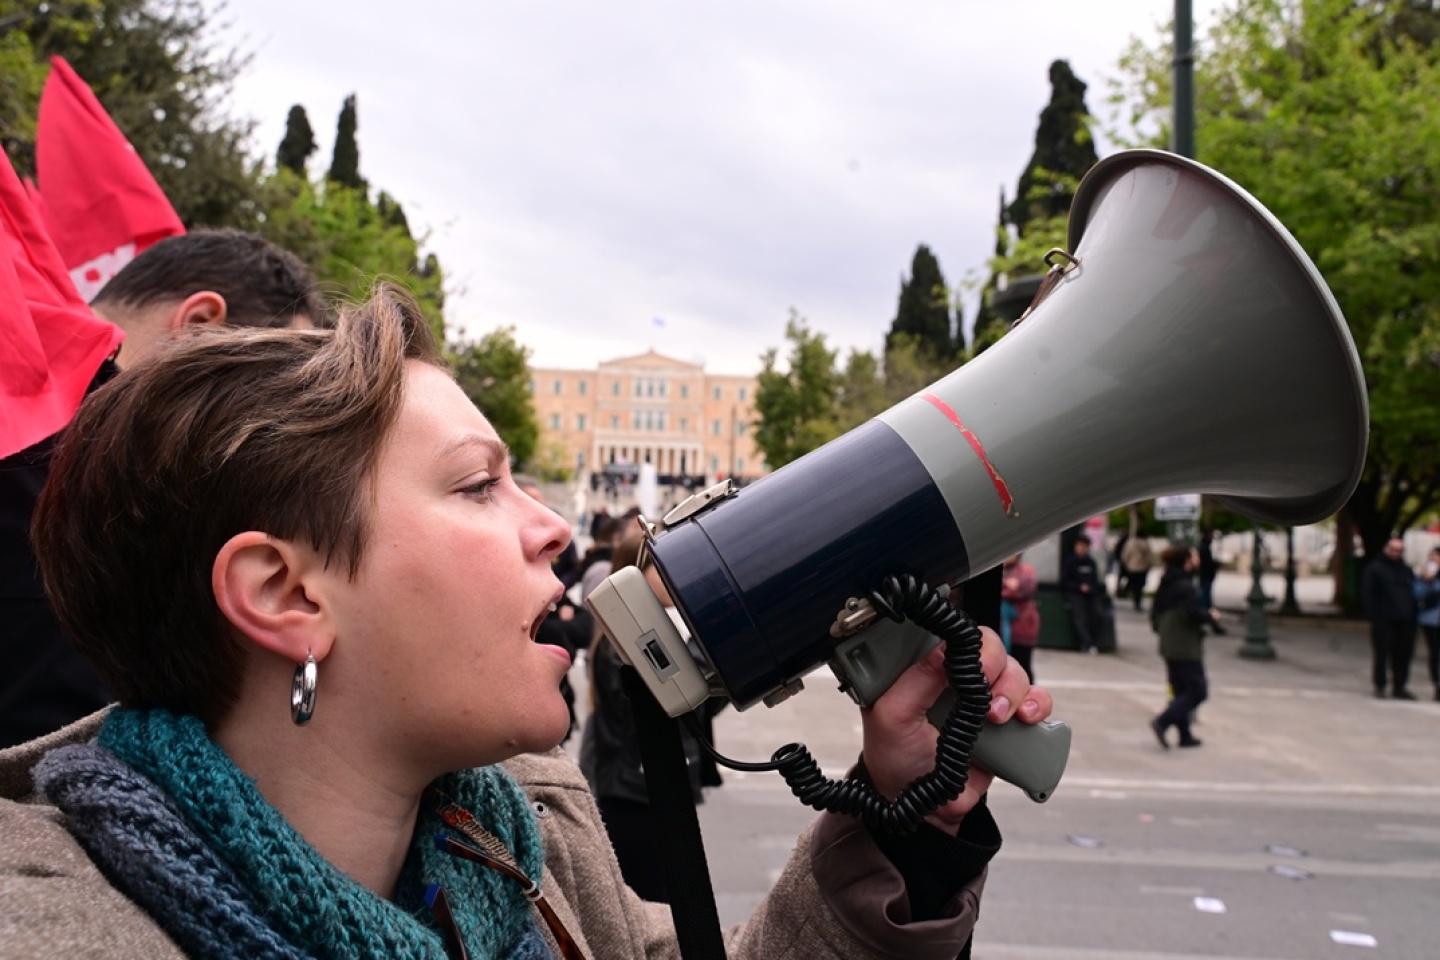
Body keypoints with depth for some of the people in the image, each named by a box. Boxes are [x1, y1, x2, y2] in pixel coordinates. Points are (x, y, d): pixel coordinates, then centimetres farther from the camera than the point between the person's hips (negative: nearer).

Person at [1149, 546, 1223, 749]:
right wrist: (1211, 616, -5)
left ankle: (1185, 735, 18)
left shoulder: (1165, 585, 9)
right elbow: (1195, 613, -23)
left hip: (1168, 646, 9)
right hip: (1186, 647, -9)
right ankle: (1163, 722, -14)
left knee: (1181, 690, 15)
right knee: (1197, 691, -3)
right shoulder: (1185, 587, -18)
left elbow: (1154, 613, 14)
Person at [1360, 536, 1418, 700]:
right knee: (1381, 654, -1)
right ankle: (1379, 687, 8)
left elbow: (1414, 595, 18)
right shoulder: (1374, 568, 0)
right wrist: (1374, 616, -14)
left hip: (1405, 623, 5)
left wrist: (1413, 617, 6)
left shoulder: (1407, 571, 18)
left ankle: (1399, 687, 15)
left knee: (1403, 655, 6)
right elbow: (1367, 595, -5)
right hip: (1384, 622, -5)